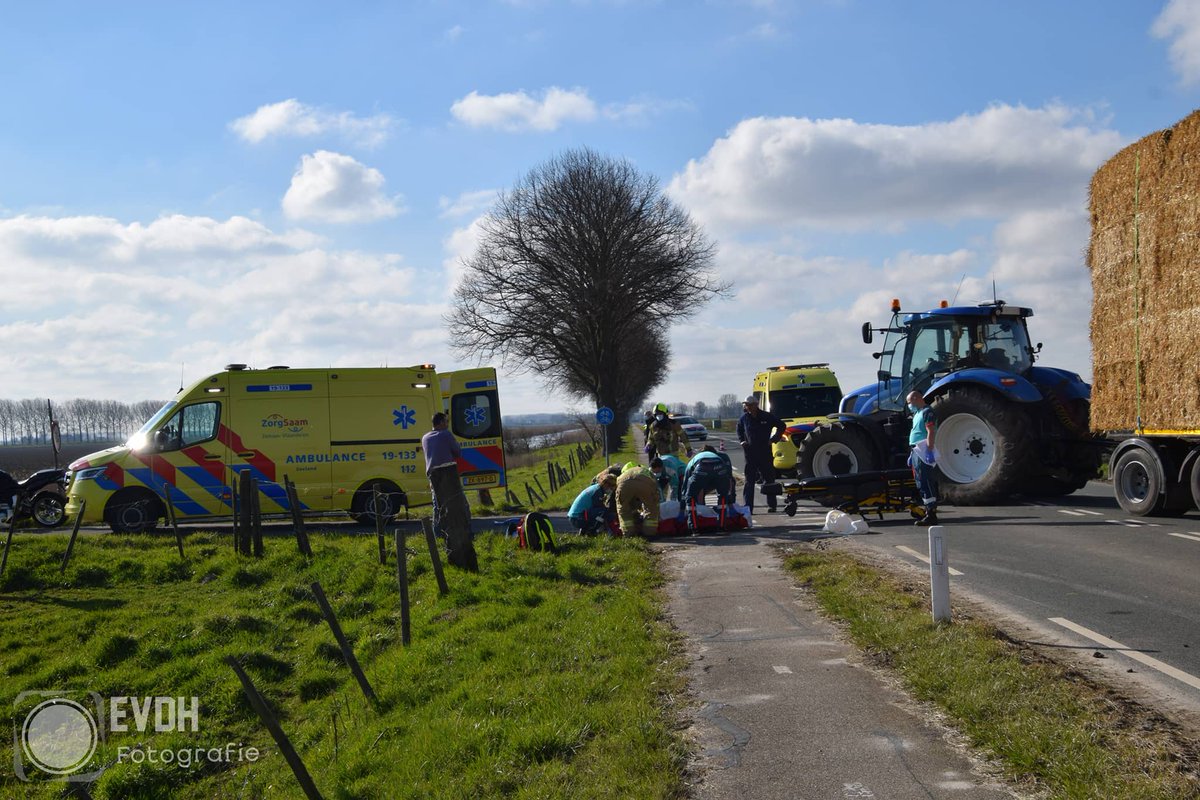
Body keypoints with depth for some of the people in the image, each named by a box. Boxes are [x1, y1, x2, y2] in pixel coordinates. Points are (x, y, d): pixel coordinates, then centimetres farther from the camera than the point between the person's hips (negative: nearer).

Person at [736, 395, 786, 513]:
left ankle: (771, 505, 15)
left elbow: (782, 426, 9)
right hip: (750, 453, 1)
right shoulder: (744, 418, 5)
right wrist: (741, 441, 8)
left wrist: (774, 439, 1)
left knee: (768, 479, 6)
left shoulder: (767, 417, -2)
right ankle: (748, 507, -2)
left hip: (765, 453, -1)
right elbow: (739, 431, 25)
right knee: (749, 481, -2)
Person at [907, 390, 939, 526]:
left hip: (923, 452, -10)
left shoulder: (927, 412, -10)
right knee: (921, 483, 11)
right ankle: (929, 512, 16)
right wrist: (912, 453, 24)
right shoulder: (917, 414, 21)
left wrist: (930, 451, -25)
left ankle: (931, 515, -13)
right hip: (916, 452, 10)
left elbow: (930, 433, -18)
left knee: (925, 484, -12)